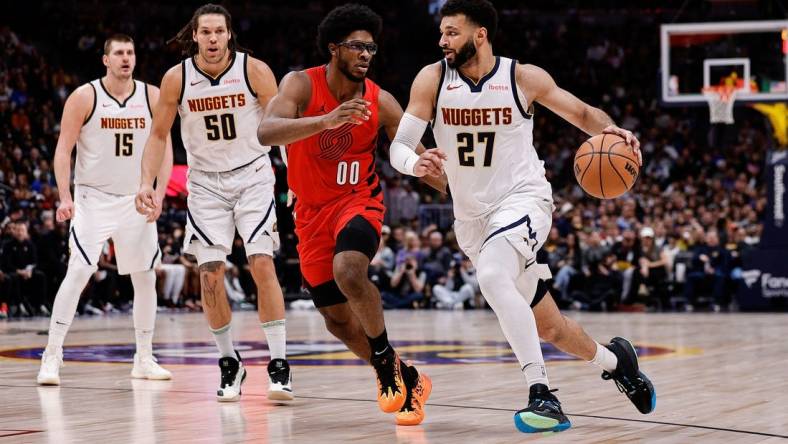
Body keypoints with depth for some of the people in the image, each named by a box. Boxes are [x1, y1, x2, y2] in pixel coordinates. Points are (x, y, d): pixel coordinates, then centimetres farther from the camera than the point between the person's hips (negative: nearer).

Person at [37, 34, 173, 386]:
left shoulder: (152, 97, 0)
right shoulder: (84, 97, -7)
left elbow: (164, 148, 4)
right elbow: (63, 149, -7)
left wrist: (158, 193, -7)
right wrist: (65, 196, -16)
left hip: (136, 200, 4)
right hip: (93, 198, -4)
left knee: (146, 277, 7)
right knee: (78, 272, -15)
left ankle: (144, 359, 19)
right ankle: (52, 357, -12)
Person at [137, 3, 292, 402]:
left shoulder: (254, 70, -13)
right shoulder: (176, 79, -7)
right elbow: (158, 135, 4)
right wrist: (147, 183, -8)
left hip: (252, 176, -2)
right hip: (205, 182, 2)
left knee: (262, 264, -14)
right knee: (211, 272, -5)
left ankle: (279, 365, -11)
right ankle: (229, 364, 11)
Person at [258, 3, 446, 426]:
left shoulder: (381, 102, -9)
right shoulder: (302, 84, -14)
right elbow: (266, 132, -32)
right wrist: (327, 121, -45)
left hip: (358, 201, -2)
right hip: (312, 210, 2)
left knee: (348, 271, -33)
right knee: (336, 318, 6)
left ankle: (386, 357, -11)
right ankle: (406, 379, 26)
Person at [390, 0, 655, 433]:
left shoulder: (523, 77, -9)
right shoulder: (432, 80, -4)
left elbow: (582, 112, 4)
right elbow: (398, 147, -7)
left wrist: (610, 130, -18)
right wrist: (415, 163, -31)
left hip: (522, 199, -4)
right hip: (471, 215, 4)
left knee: (492, 276, -35)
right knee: (546, 326, 12)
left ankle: (542, 394, -34)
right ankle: (613, 360, 40)